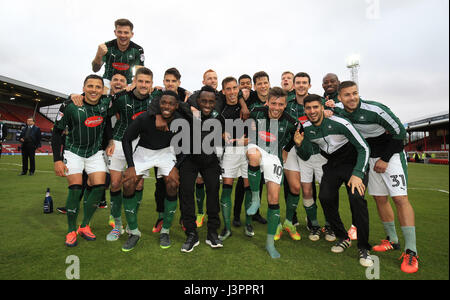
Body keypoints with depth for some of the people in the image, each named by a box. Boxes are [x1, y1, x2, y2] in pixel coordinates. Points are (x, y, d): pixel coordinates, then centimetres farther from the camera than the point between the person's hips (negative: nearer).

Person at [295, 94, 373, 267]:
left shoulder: (339, 123, -21)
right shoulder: (305, 129, -6)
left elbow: (364, 148, -16)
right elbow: (305, 155, 6)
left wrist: (357, 174, -25)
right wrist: (299, 145, -15)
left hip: (354, 163, -4)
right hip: (332, 166, 4)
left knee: (356, 198, -23)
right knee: (325, 198, -13)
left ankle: (364, 248, -5)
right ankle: (343, 238, 11)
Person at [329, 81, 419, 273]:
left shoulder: (375, 109, -23)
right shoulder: (338, 110, -8)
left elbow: (400, 132, -14)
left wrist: (385, 159, -12)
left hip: (392, 154, -5)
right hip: (371, 157, 5)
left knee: (400, 198, -12)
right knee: (380, 199, 7)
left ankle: (411, 251, -6)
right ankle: (392, 241, 22)